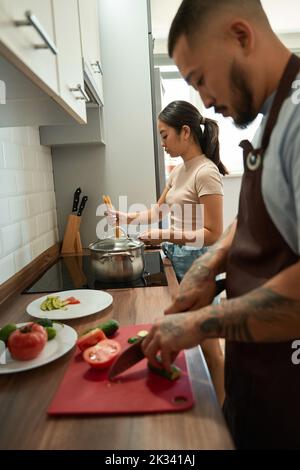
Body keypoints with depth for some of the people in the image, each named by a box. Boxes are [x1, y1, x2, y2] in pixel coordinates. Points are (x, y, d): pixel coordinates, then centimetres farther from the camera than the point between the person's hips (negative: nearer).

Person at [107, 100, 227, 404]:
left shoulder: (206, 172, -18)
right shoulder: (179, 170, 9)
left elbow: (213, 233, -20)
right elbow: (158, 211, 16)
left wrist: (167, 235, -25)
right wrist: (124, 217, 4)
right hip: (178, 260, 8)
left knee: (208, 346, 7)